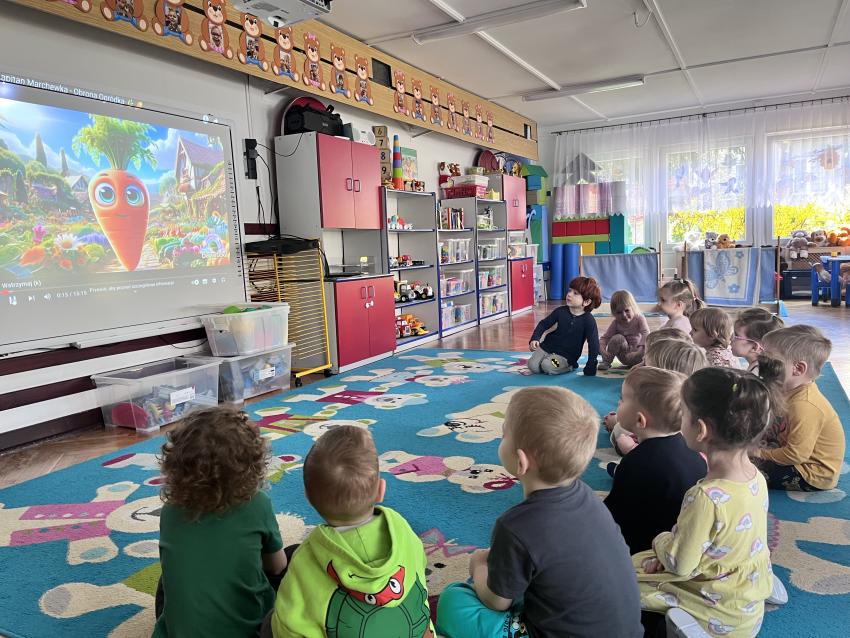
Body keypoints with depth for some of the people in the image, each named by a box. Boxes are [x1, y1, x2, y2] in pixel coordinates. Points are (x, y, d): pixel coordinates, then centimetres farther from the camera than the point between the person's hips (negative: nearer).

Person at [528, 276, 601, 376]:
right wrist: (535, 338, -13)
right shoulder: (560, 311, -4)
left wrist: (591, 366, -16)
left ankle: (569, 367, -1)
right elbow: (544, 324, 4)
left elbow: (593, 344, -13)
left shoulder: (588, 320, -14)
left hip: (565, 356, -4)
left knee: (547, 366, -28)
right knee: (533, 366, -13)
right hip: (547, 347, 4)